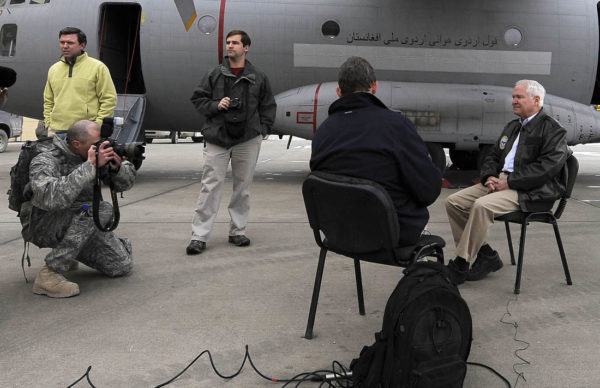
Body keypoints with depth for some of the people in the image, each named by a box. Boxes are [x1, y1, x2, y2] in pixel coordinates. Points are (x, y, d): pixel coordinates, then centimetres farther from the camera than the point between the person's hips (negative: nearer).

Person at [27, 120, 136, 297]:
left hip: (82, 222, 7)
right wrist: (90, 166, -41)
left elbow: (126, 183, 3)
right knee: (102, 210, -32)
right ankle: (49, 274, -28)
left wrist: (117, 167, -22)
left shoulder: (96, 153, -5)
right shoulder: (44, 162, -22)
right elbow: (52, 199, -42)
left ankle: (68, 253, 23)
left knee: (121, 266, -3)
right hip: (45, 228, -7)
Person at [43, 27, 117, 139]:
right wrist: (48, 124, 10)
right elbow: (48, 101, 23)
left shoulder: (97, 67, 1)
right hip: (56, 132, 5)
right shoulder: (53, 69, 17)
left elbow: (109, 100, -3)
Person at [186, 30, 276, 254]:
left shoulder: (258, 78, 8)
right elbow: (198, 99, 10)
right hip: (217, 139, -1)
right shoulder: (214, 75, 6)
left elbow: (268, 106, 14)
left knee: (243, 186, 8)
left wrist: (262, 130, 4)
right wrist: (215, 106, -7)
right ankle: (199, 236, -3)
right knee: (211, 186, -5)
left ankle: (237, 231, 21)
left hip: (248, 140, 1)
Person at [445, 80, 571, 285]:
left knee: (482, 205, -32)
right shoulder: (512, 127, 24)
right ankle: (485, 256, -1)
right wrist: (489, 177, -1)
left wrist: (509, 181, -19)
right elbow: (493, 156, 23)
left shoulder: (552, 128, -4)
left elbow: (548, 166, -17)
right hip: (500, 182, 9)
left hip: (531, 192, -9)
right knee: (453, 202, -7)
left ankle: (460, 266, -24)